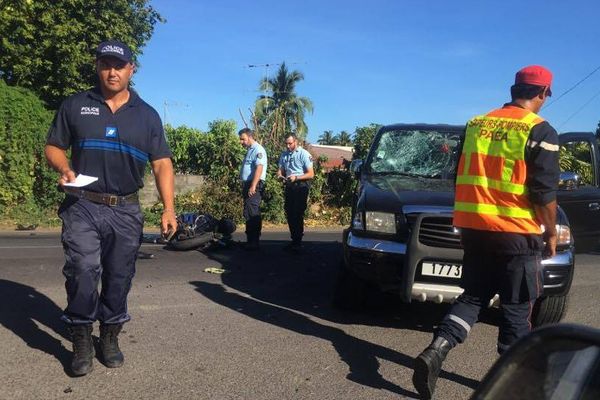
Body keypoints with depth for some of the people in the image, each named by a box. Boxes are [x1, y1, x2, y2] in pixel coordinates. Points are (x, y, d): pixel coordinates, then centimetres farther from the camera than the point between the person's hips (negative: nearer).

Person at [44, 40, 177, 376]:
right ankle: (82, 341, 6)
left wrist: (169, 208, -7)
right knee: (83, 271, -13)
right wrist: (64, 169, -13)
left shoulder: (147, 115, 8)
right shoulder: (75, 106, 6)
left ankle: (110, 337, 26)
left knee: (119, 278, 8)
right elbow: (54, 147, 10)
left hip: (126, 211, 2)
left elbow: (162, 163, 4)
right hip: (83, 206, -1)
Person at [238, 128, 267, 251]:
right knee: (253, 214, 12)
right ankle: (252, 240, 17)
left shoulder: (258, 150, -10)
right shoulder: (250, 150, 21)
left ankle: (253, 242, -12)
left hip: (254, 186, -10)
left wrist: (253, 186, -27)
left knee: (251, 214, -13)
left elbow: (259, 168, -21)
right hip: (248, 185, 10)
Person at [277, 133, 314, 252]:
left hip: (301, 186, -6)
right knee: (289, 214, 11)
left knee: (298, 215, -4)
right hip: (289, 187, 6)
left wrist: (296, 177, -23)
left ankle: (298, 243, 4)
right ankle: (294, 240, 23)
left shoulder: (304, 154, -8)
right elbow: (280, 169, 16)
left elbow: (311, 174, -11)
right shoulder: (284, 155, 11)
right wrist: (279, 175, -7)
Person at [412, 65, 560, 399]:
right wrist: (551, 234, 3)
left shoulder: (476, 125, 10)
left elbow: (460, 178, 14)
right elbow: (545, 192, -10)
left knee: (473, 296, 14)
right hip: (517, 233, -5)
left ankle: (437, 349, -5)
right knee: (517, 309, 9)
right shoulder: (540, 131, -7)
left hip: (474, 228, 5)